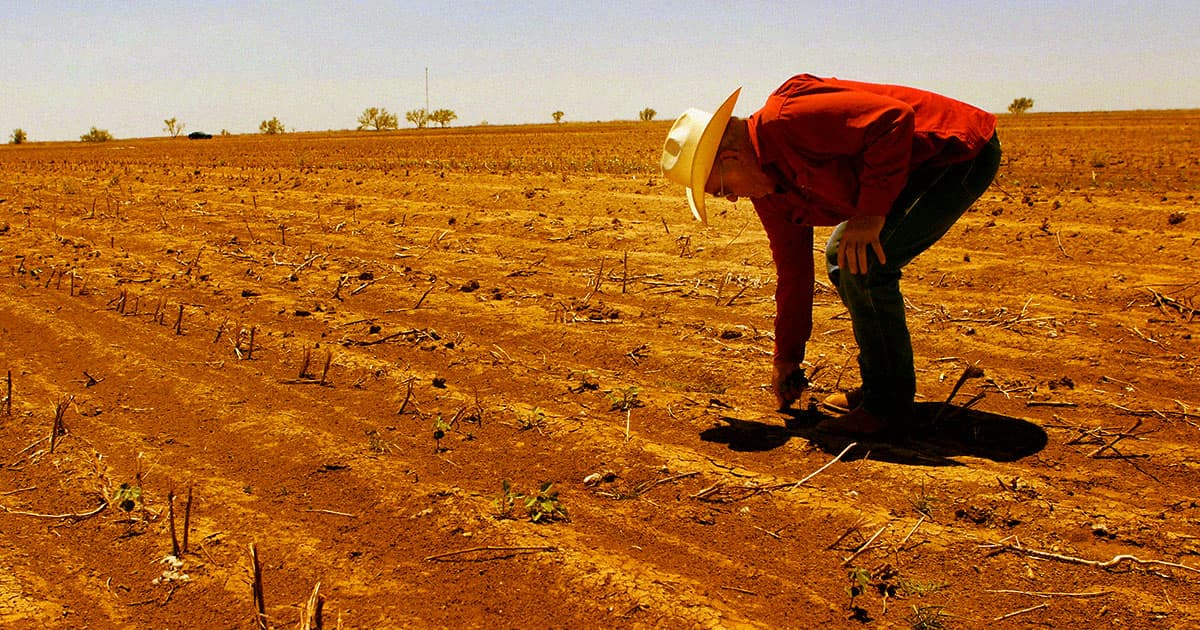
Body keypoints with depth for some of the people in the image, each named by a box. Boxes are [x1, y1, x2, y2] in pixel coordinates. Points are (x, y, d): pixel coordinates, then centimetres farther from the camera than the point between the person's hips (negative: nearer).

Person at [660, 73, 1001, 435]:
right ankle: (879, 386, 23)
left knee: (863, 264, -18)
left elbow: (894, 118, -31)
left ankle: (889, 405, -6)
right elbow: (792, 269, 11)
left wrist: (871, 213, -29)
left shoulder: (792, 120, -26)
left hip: (964, 155, -10)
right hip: (921, 168, 10)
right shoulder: (765, 184, 4)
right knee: (841, 258, 13)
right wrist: (786, 358, 16)